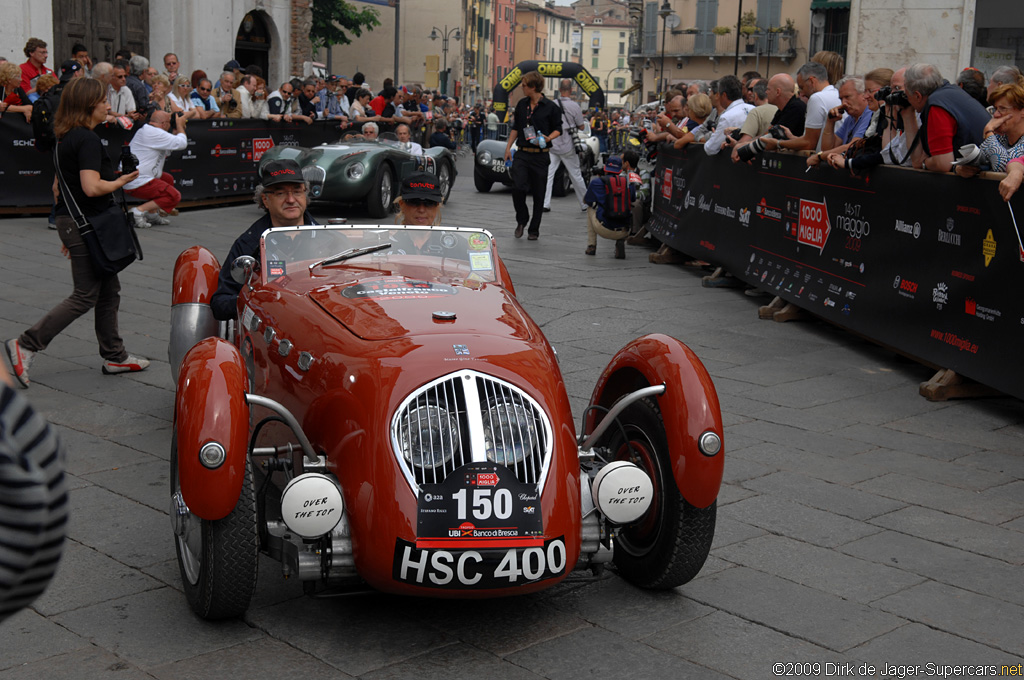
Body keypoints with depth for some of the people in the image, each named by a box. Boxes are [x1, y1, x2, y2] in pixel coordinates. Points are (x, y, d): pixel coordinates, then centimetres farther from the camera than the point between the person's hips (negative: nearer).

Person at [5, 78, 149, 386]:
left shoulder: (66, 138, 13)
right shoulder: (88, 140, -19)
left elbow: (59, 184, 19)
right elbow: (92, 187, -28)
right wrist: (120, 182, -9)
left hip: (72, 220, 10)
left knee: (108, 291, 15)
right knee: (86, 296, -3)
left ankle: (114, 356, 23)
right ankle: (26, 345, -1)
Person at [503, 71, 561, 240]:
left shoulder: (550, 107, -3)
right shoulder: (521, 105, 10)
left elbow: (558, 129, 3)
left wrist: (548, 138, -17)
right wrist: (508, 147, 13)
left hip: (540, 155, -3)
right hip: (522, 154, 3)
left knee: (538, 194, 3)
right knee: (518, 188, -13)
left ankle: (534, 229, 15)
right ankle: (522, 220, 12)